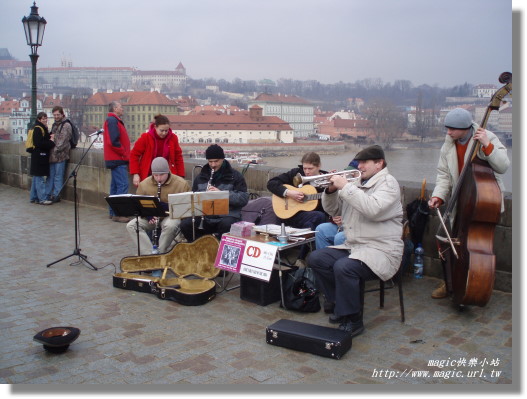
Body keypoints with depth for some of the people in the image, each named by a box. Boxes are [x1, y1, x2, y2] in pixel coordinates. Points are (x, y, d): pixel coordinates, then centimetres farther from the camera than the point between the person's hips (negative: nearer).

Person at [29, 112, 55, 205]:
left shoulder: (43, 128, 17)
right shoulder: (38, 129, -14)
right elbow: (39, 143, -21)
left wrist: (50, 137, 0)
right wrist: (51, 142, -12)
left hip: (40, 156, 10)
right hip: (39, 156, -10)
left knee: (36, 178, 14)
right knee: (40, 178, -7)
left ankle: (33, 197, 20)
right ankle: (42, 199, -6)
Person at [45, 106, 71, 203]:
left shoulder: (66, 125, -7)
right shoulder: (54, 125, 19)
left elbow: (63, 141, -14)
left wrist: (56, 150, -15)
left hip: (60, 155, -8)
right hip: (52, 155, 8)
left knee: (58, 176, -1)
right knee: (50, 176, 12)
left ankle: (56, 195, 6)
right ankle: (48, 194, 19)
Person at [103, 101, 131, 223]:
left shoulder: (113, 120, 19)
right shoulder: (113, 120, -13)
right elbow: (114, 141, -22)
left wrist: (125, 155, 11)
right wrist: (124, 154, -13)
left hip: (117, 159, 11)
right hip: (118, 160, -11)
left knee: (115, 185, 13)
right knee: (123, 185, -13)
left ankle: (113, 212, 19)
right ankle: (117, 213, -12)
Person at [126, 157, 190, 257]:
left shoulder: (181, 184, -12)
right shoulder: (144, 184, -2)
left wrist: (167, 206, -24)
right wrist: (148, 216, -16)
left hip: (172, 216, -3)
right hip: (150, 218, 3)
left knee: (170, 226, -38)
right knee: (131, 225, -21)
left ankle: (160, 253, -18)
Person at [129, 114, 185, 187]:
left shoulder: (173, 138, -2)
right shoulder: (146, 137, -8)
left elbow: (178, 157, 5)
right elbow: (134, 155, -3)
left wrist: (181, 176, 2)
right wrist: (135, 174, -10)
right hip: (148, 176, -2)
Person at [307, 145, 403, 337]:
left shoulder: (387, 183, -7)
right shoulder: (356, 184, 15)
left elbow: (373, 209, -28)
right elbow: (332, 209, 18)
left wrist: (345, 186, -22)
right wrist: (332, 189, -2)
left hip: (381, 251, -8)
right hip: (352, 247, 9)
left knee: (343, 267, -31)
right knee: (316, 259, -3)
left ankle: (353, 320, -13)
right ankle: (341, 304, 11)